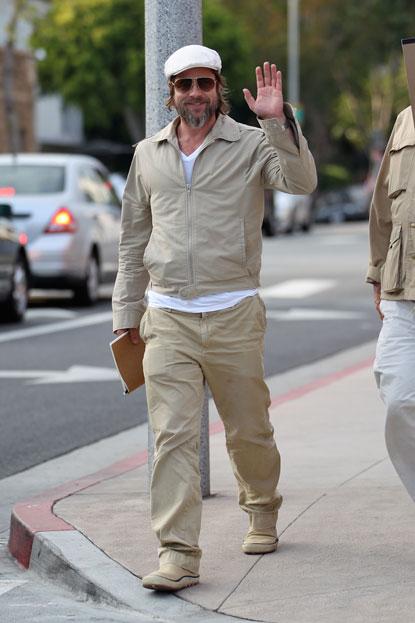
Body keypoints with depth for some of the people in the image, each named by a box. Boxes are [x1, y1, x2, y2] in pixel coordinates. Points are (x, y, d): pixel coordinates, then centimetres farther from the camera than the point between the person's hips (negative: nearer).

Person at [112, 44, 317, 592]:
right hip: (168, 320, 2)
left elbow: (301, 181, -17)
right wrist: (127, 313, 18)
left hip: (234, 315, -2)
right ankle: (178, 554, -11)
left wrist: (278, 121, -27)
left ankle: (262, 511, 37)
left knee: (248, 430, 10)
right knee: (172, 433, -9)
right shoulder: (148, 155, 13)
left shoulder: (252, 145, 2)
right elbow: (134, 239, 19)